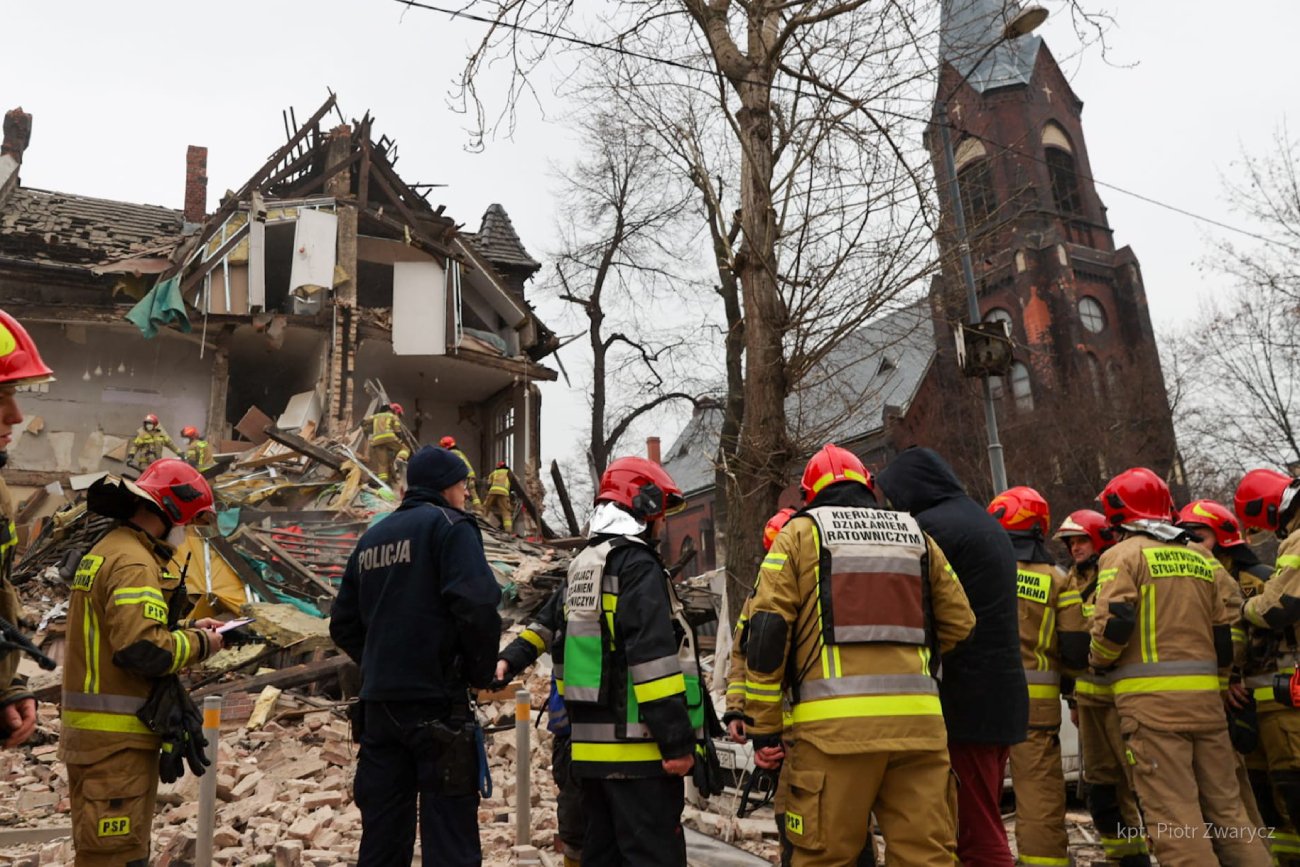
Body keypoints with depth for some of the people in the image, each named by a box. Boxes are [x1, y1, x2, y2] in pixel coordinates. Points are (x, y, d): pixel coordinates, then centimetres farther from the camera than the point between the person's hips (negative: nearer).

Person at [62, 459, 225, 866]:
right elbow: (141, 649, -27)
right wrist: (199, 645, -12)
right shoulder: (134, 562, -19)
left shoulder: (105, 550, 14)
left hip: (88, 728, 11)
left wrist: (187, 628, 10)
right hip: (118, 736, -11)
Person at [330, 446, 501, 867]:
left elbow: (344, 624, 18)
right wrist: (481, 672, -6)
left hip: (379, 702, 7)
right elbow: (477, 606, -20)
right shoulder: (449, 525, -6)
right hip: (436, 702, -7)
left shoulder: (371, 538, 15)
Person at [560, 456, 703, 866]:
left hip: (591, 746, 9)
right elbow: (653, 658, -21)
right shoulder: (637, 564, -12)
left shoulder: (582, 566, 17)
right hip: (636, 747, -9)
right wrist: (678, 741, -19)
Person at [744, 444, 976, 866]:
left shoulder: (800, 534, 9)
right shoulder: (916, 537, 19)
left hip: (833, 724, -3)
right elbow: (959, 623, 18)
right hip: (917, 719, 3)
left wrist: (763, 725, 3)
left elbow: (767, 631, 0)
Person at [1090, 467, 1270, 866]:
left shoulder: (1124, 555, -4)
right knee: (1225, 806, 15)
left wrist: (1097, 660, 4)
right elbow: (1224, 632, 16)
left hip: (1151, 699, -7)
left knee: (1173, 815, -4)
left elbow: (1114, 624, -15)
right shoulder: (1201, 557, 16)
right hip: (1205, 696, 7)